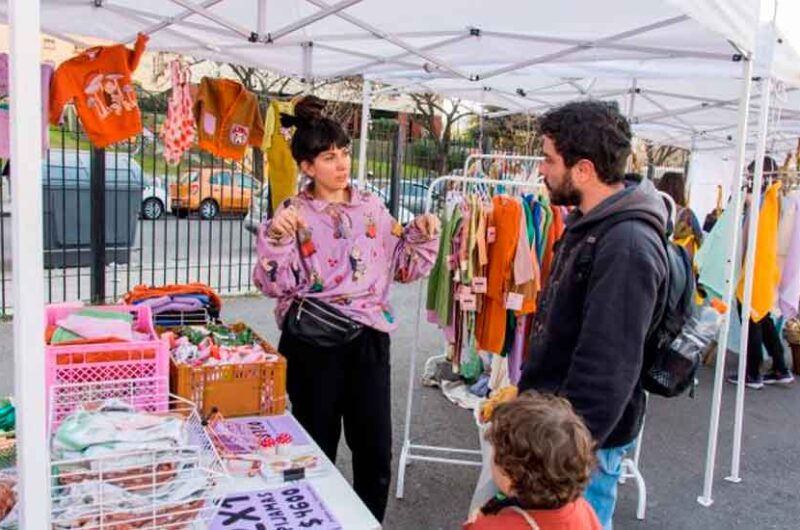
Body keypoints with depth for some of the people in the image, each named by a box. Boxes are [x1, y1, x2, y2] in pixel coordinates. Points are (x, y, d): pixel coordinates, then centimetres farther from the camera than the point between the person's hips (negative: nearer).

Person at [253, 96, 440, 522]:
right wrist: (275, 238, -25)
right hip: (312, 344, -2)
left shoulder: (372, 208, 5)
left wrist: (422, 236, -5)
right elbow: (275, 285, -10)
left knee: (375, 450, 8)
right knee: (316, 449, 12)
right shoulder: (293, 213, -4)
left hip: (368, 341, 3)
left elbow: (402, 267, 11)